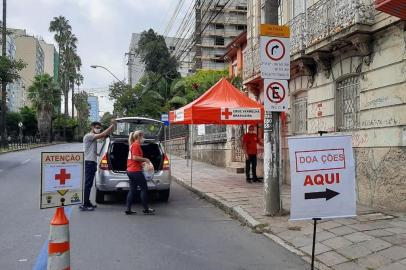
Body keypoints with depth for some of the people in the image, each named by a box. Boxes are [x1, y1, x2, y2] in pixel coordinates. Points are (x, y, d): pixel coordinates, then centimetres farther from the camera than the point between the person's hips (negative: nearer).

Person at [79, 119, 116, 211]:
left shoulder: (94, 137, 21)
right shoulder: (88, 136, -11)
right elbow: (103, 134, -19)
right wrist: (112, 125, -16)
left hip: (92, 162, 10)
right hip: (89, 162, -10)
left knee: (89, 184, 13)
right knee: (87, 184, -10)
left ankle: (87, 202, 21)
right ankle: (84, 205, -9)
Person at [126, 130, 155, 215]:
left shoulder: (132, 145, 18)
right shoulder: (136, 145, -12)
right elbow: (135, 157, -21)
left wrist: (142, 162, 20)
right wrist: (145, 159, -10)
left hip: (130, 170, 10)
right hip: (136, 171, -10)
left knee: (132, 190, 10)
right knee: (144, 189, -1)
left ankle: (128, 209, 9)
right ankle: (146, 209, 4)